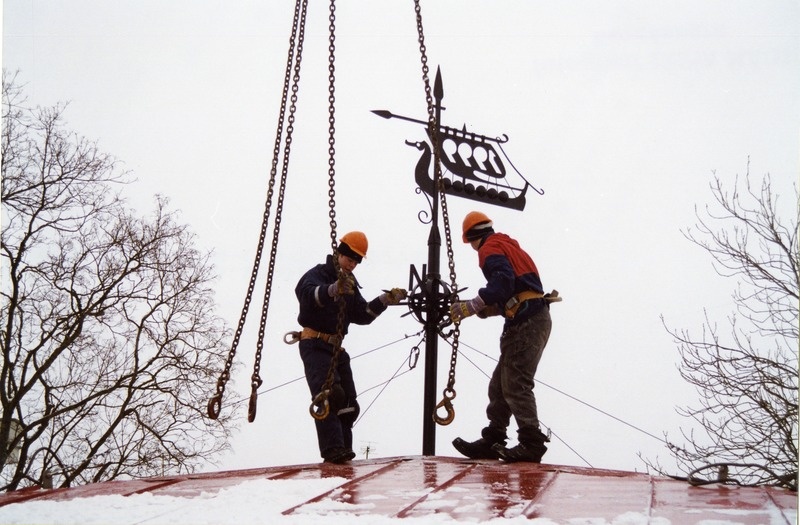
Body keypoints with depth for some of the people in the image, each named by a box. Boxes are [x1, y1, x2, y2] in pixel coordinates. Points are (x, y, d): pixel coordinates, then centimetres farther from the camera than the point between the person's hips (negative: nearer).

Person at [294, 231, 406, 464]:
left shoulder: (350, 284, 19)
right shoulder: (317, 274, -7)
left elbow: (362, 315, 14)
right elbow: (309, 294, -32)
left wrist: (385, 300, -1)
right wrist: (333, 290, -53)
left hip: (336, 346, 9)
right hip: (314, 344, -9)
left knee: (348, 400, 3)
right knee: (329, 393, -24)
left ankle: (342, 449, 7)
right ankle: (333, 449, -31)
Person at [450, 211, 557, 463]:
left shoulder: (491, 248, -3)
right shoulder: (509, 246, 26)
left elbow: (503, 280, -23)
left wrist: (473, 305, -23)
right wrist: (489, 308, 16)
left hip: (526, 323, -10)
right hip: (536, 318, 10)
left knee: (515, 385, -13)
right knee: (500, 385, 12)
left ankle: (532, 443, -15)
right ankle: (492, 441, 13)